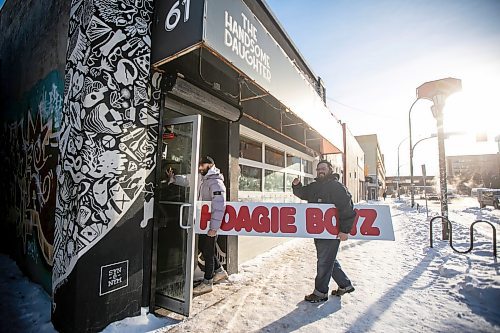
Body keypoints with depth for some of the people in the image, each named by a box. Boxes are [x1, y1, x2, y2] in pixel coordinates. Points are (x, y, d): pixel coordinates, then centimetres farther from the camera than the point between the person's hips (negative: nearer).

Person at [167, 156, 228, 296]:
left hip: (210, 223, -9)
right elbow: (187, 180, 22)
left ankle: (207, 283, 21)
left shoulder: (216, 182, -21)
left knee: (208, 251, 3)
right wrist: (173, 178, 6)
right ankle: (219, 271, 36)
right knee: (202, 247, 20)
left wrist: (214, 227, -30)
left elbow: (219, 206, -28)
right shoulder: (202, 179, 8)